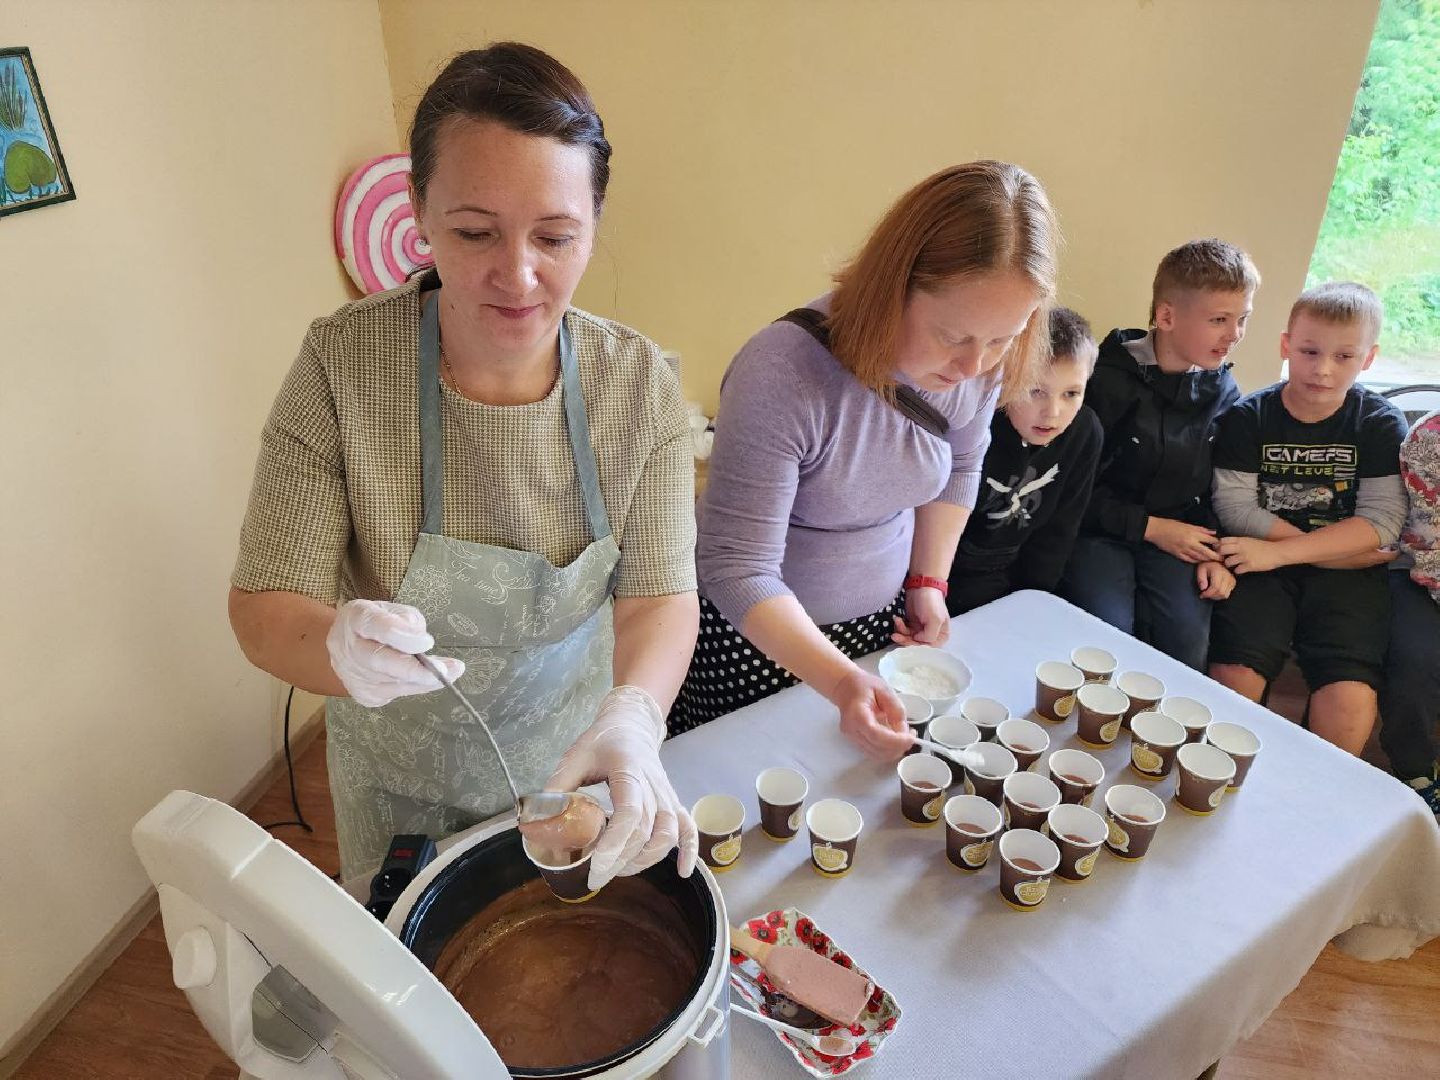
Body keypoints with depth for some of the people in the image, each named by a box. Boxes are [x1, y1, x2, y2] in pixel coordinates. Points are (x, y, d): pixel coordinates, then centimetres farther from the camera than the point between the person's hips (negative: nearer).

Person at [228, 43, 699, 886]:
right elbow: (263, 608, -20)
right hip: (403, 781, 0)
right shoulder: (341, 365, -23)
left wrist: (633, 714, -40)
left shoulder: (641, 382, -19)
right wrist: (338, 649, -43)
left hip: (577, 758, 1)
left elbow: (660, 594, -18)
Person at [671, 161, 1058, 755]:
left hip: (883, 618, 5)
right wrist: (841, 682, -40)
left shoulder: (982, 362, -14)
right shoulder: (783, 372, -33)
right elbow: (738, 570, -30)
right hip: (755, 634, -5)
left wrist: (929, 581, 1)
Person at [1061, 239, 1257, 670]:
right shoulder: (1108, 380, -12)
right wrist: (1149, 527, -13)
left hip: (1178, 534, 4)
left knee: (1190, 639, -18)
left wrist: (1214, 553, -1)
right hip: (1100, 531, -4)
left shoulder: (1223, 392, 6)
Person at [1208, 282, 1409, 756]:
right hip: (1263, 566, 0)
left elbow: (1382, 521, -7)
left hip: (1346, 574, 1)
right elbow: (1235, 507, -7)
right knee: (1234, 674, -22)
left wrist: (1279, 551, -18)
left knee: (1349, 696, -20)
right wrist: (1339, 548, -12)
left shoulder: (1381, 424, 3)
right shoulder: (1248, 417, 1)